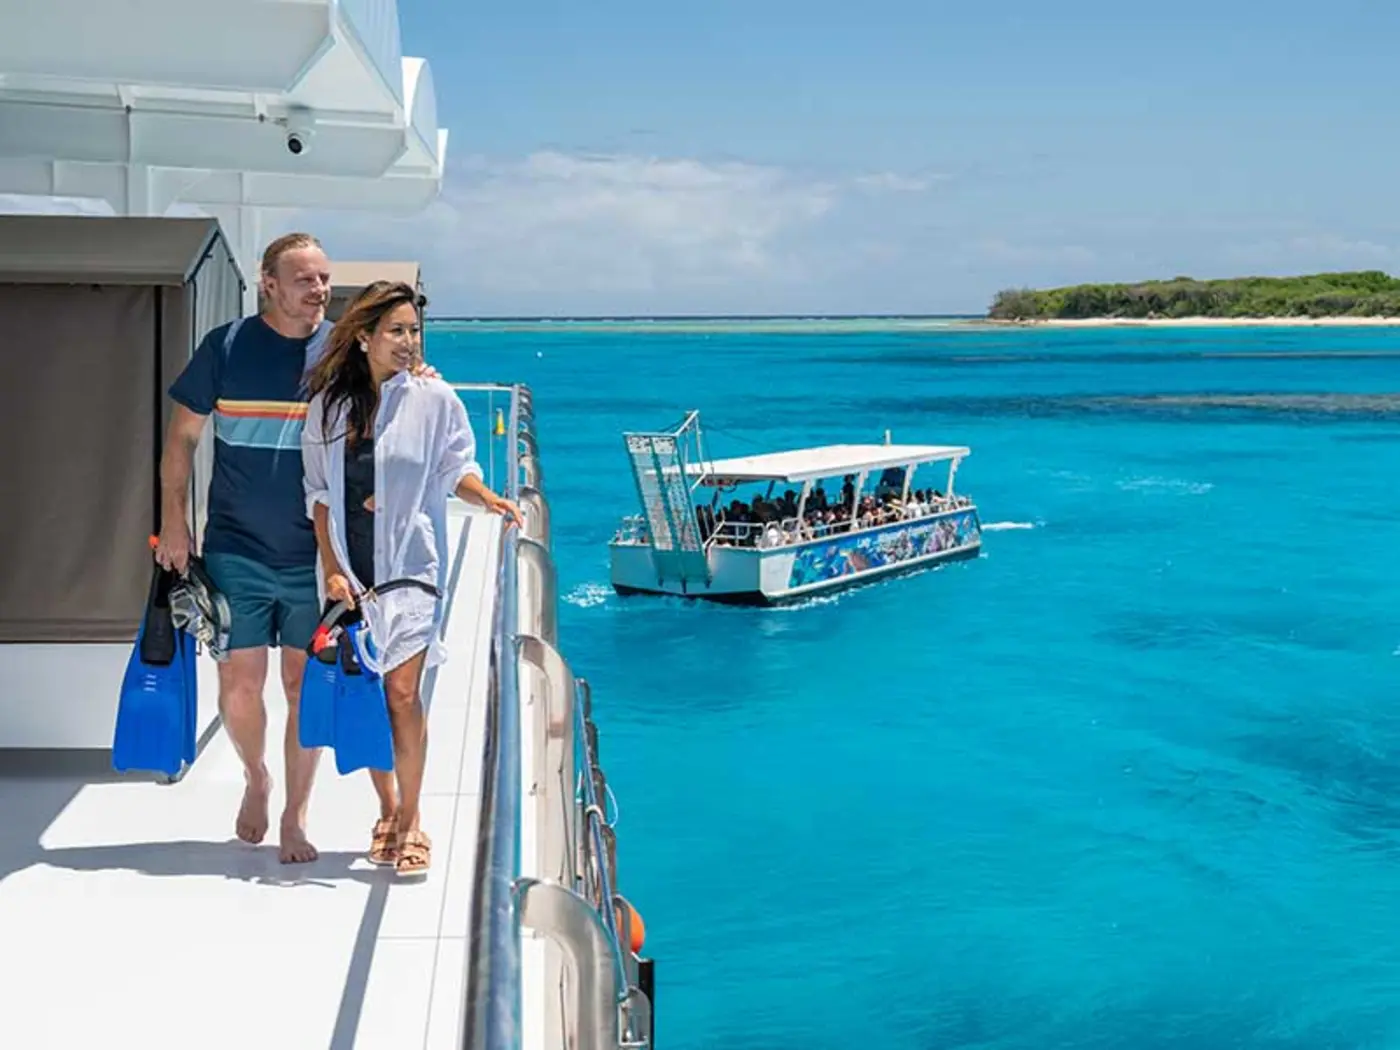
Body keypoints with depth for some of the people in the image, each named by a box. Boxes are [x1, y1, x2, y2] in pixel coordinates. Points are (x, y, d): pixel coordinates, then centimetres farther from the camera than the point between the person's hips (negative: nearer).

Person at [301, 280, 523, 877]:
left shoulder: (434, 398, -2)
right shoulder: (329, 404, 3)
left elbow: (455, 469, 7)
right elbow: (319, 494, 6)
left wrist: (489, 499, -14)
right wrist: (331, 570, 0)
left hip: (410, 566, -2)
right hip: (351, 570, 3)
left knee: (402, 692, -9)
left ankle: (410, 819, 2)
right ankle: (387, 810, 22)